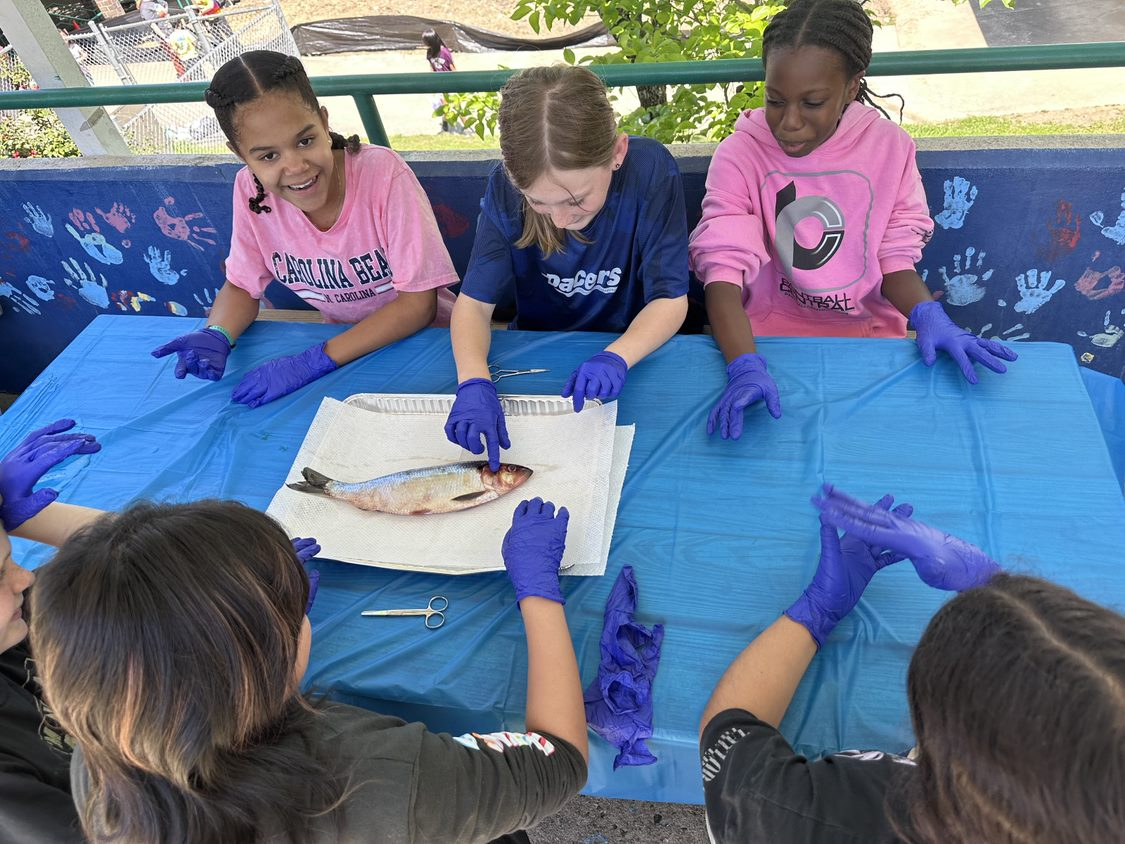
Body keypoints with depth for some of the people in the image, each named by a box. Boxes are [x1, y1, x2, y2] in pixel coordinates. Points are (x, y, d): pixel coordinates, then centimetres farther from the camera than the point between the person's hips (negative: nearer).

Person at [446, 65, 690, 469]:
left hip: (633, 347, -2)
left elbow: (670, 299, -18)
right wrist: (474, 382, -34)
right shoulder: (506, 186, -17)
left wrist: (616, 357, -37)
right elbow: (475, 302, -14)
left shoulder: (651, 170, -22)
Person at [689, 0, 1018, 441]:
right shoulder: (740, 154, -11)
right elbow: (723, 268, -19)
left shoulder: (888, 146, -4)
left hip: (869, 331, 2)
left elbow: (895, 256, 1)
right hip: (767, 335, -2)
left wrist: (928, 315, -21)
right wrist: (745, 367, -36)